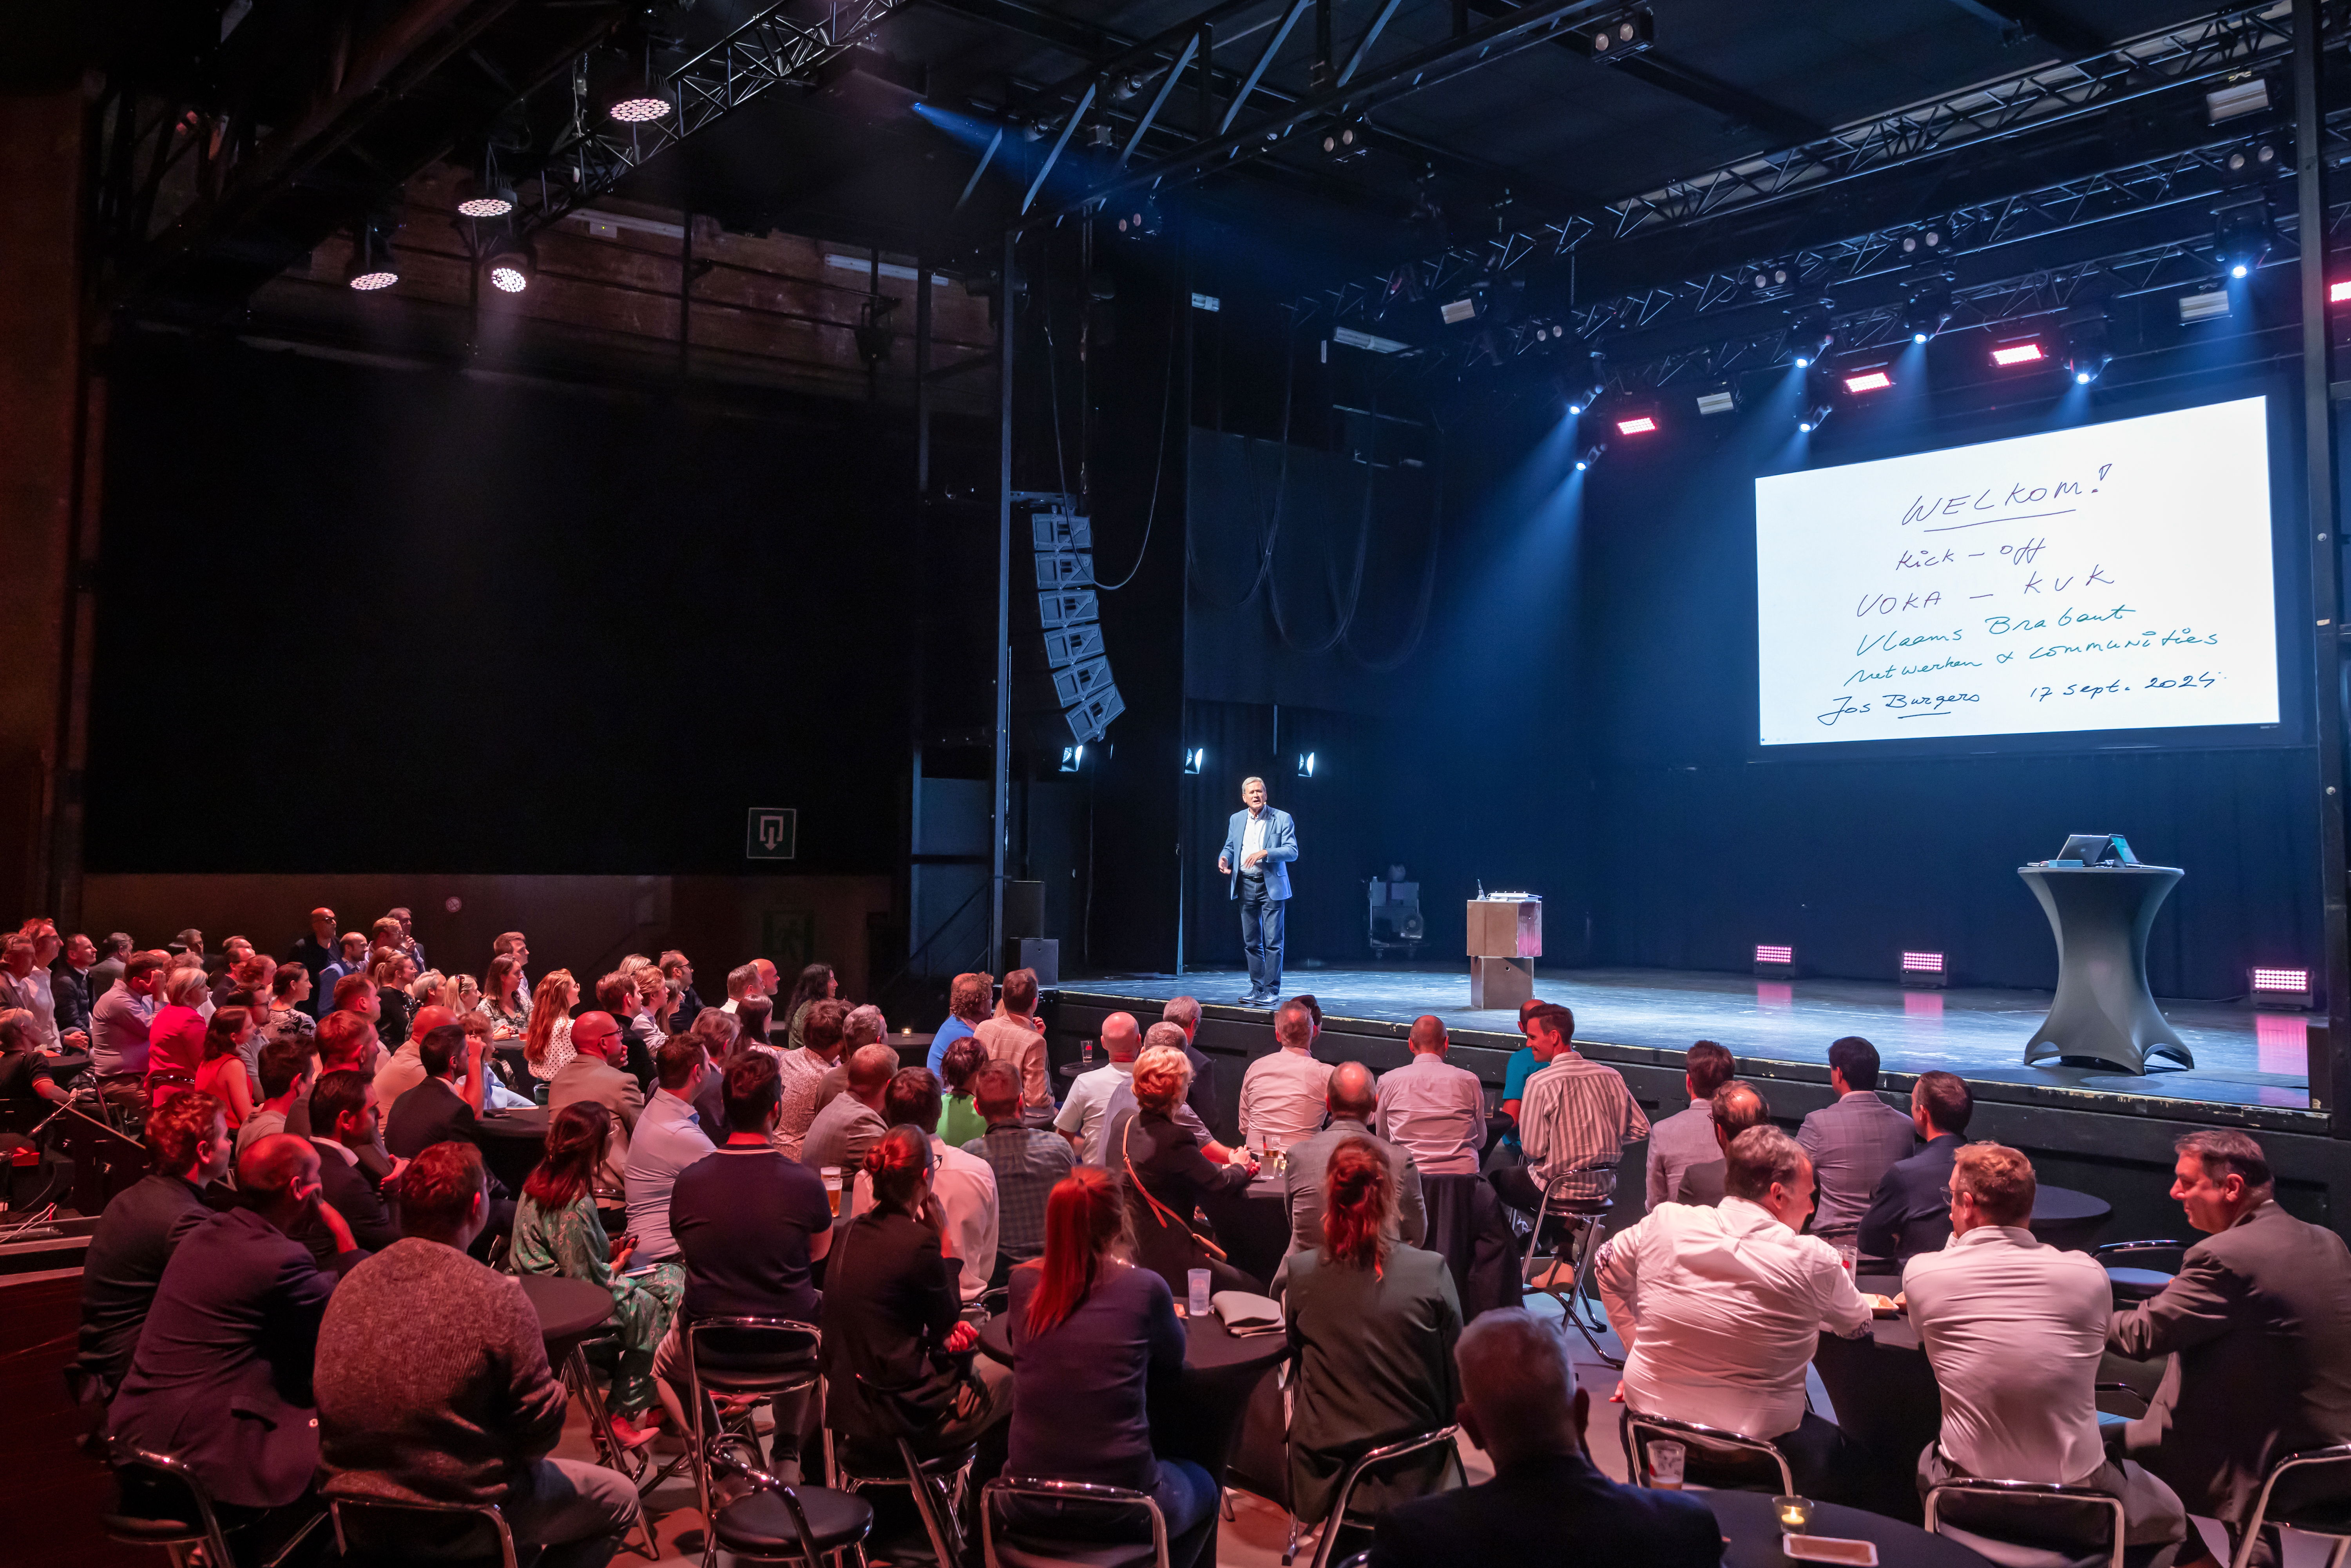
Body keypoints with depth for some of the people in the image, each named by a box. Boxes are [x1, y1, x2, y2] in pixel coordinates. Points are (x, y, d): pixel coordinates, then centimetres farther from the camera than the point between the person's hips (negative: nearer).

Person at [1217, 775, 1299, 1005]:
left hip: (1272, 885, -4)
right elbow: (1230, 846, 20)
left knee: (1273, 941, -6)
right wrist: (1224, 858, -4)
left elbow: (1292, 852, -9)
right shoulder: (1236, 820, 10)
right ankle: (1257, 989, 16)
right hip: (1245, 886, 4)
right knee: (1251, 942, 8)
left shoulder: (1282, 819, -4)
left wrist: (1265, 853, -22)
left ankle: (1271, 990, -1)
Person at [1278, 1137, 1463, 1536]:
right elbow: (1455, 1379, -4)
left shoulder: (1298, 1272, -13)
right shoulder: (1432, 1272, -15)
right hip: (1412, 1475, -1)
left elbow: (1295, 1357, 4)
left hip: (1326, 1474, 1)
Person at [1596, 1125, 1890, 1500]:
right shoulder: (1812, 1260, -13)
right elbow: (1856, 1323, 6)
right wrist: (1867, 1302, 30)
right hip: (1758, 1437, -4)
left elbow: (1608, 1264, 13)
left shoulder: (1663, 1224, -6)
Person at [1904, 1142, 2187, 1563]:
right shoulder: (2089, 1273, -10)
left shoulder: (1920, 1274, -11)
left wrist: (1958, 1238, 16)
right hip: (2079, 1500, 0)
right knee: (2168, 1514, 30)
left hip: (1969, 1500, 0)